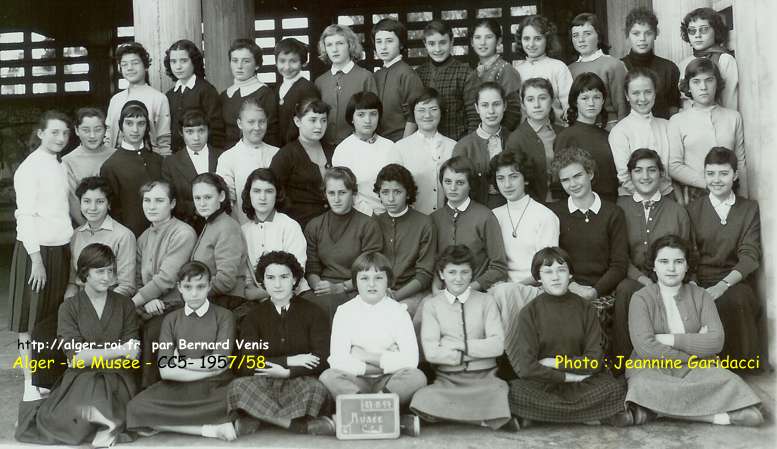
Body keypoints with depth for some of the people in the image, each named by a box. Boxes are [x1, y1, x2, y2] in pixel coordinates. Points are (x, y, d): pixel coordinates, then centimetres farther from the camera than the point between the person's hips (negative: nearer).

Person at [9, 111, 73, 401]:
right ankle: (30, 385, 8)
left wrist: (72, 249, 8)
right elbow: (26, 216, -13)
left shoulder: (59, 166, 11)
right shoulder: (30, 167, -9)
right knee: (31, 320, 1)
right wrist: (36, 259, -17)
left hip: (61, 250, 7)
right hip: (37, 250, -7)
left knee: (53, 318, 12)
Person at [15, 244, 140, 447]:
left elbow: (134, 354, -1)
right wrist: (119, 350, -19)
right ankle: (110, 420, -14)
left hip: (117, 377, -2)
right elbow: (77, 357, -8)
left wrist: (93, 357, -17)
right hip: (81, 377, 2)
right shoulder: (69, 307, 5)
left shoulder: (124, 304, 8)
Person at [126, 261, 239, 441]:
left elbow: (220, 362, -8)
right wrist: (208, 370, -9)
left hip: (216, 388, -3)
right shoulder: (171, 320, 9)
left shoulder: (224, 316, 2)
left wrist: (180, 362, -1)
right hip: (180, 388, 3)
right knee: (136, 408, -24)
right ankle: (211, 429, -19)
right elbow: (165, 371, -3)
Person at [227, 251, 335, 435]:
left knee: (316, 388, -35)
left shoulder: (313, 313, 8)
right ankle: (303, 426, -32)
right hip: (265, 386, 2)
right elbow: (248, 365, -1)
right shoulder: (253, 318, 13)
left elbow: (322, 359, -3)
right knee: (238, 386, -31)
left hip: (300, 384, -2)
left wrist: (286, 372, -15)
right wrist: (289, 361, -10)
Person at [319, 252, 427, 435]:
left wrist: (368, 357, -12)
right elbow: (337, 360, -13)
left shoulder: (398, 311, 1)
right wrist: (385, 362, -14)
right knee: (327, 377, -29)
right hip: (356, 381, 0)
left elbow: (411, 359, -12)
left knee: (417, 377, -28)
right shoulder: (345, 311, 1)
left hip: (389, 380, 0)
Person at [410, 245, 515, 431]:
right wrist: (479, 350, -8)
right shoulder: (432, 305, 6)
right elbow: (431, 352, -7)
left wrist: (462, 345, -9)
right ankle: (489, 418, -13)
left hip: (484, 376, 0)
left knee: (499, 397, -34)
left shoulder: (485, 302, 8)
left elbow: (497, 345, -3)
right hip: (447, 379, 1)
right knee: (423, 401, -31)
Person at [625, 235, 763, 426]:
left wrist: (670, 339, -13)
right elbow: (646, 347, -15)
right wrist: (695, 345, -7)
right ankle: (715, 414, -24)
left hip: (694, 368, 2)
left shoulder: (700, 296, 7)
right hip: (651, 368, -2)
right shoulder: (641, 299, -2)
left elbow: (716, 341, -7)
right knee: (643, 387, -36)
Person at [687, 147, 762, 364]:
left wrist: (723, 285, -18)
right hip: (700, 283, 0)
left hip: (734, 283, 0)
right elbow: (689, 254, 0)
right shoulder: (693, 210, 10)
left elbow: (750, 256, -1)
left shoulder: (750, 209, 10)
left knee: (735, 301, -33)